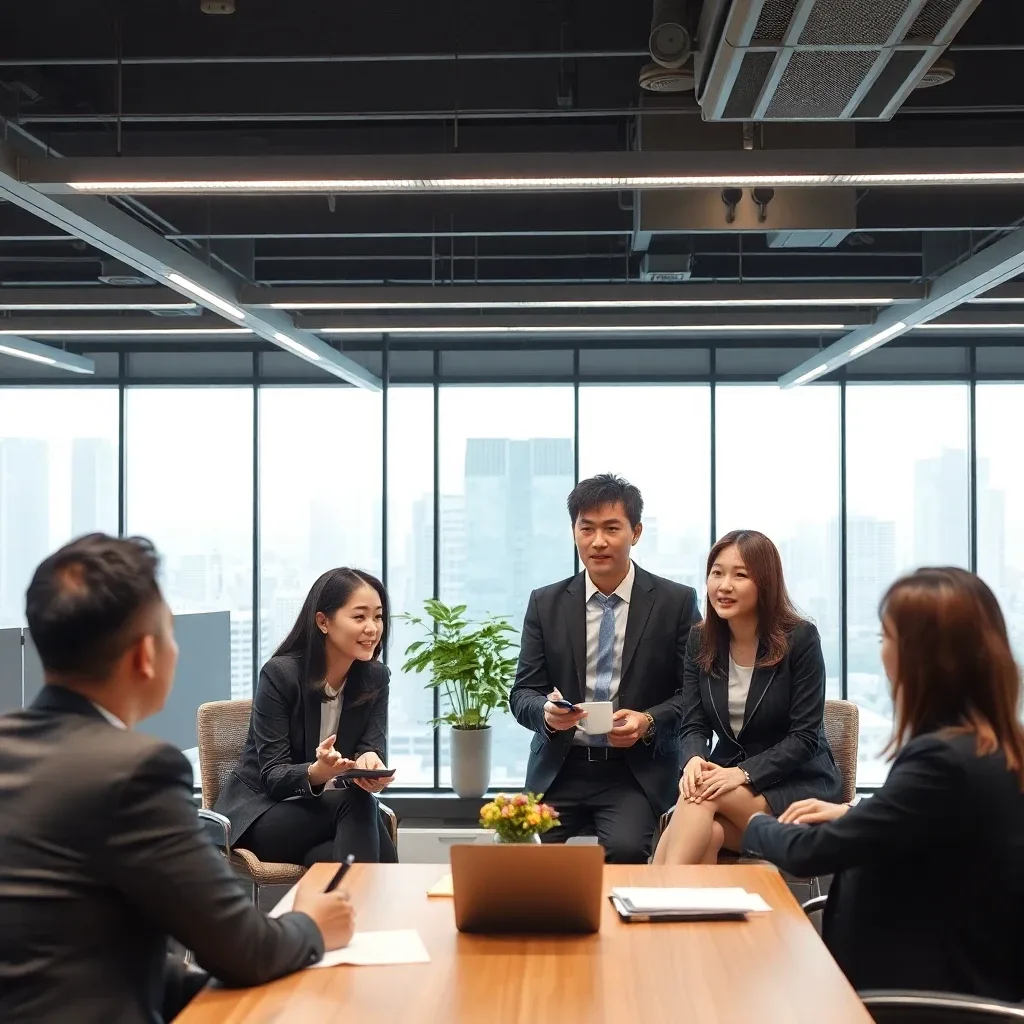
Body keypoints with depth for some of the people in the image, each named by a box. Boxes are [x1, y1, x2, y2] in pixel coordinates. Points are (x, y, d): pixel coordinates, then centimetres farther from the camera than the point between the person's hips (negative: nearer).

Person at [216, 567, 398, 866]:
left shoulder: (376, 678, -1)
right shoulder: (279, 674, -16)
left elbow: (372, 748, -10)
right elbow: (273, 776, -19)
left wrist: (370, 764, -36)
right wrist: (316, 773, -41)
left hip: (329, 811, 4)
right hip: (262, 813, -4)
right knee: (356, 804, -31)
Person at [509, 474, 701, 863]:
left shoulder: (676, 602, 1)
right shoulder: (546, 604, 7)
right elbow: (522, 693, 5)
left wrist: (648, 722, -16)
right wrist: (547, 712, -17)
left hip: (636, 771, -2)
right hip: (559, 768, 2)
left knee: (625, 849, -29)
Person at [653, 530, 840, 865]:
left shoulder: (800, 638, -9)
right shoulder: (700, 641, 4)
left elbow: (805, 736, -13)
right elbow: (694, 725, 1)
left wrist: (744, 773, -26)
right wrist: (694, 759, -23)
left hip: (798, 784, -3)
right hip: (728, 774, 3)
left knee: (704, 794, -32)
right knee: (707, 834, -33)